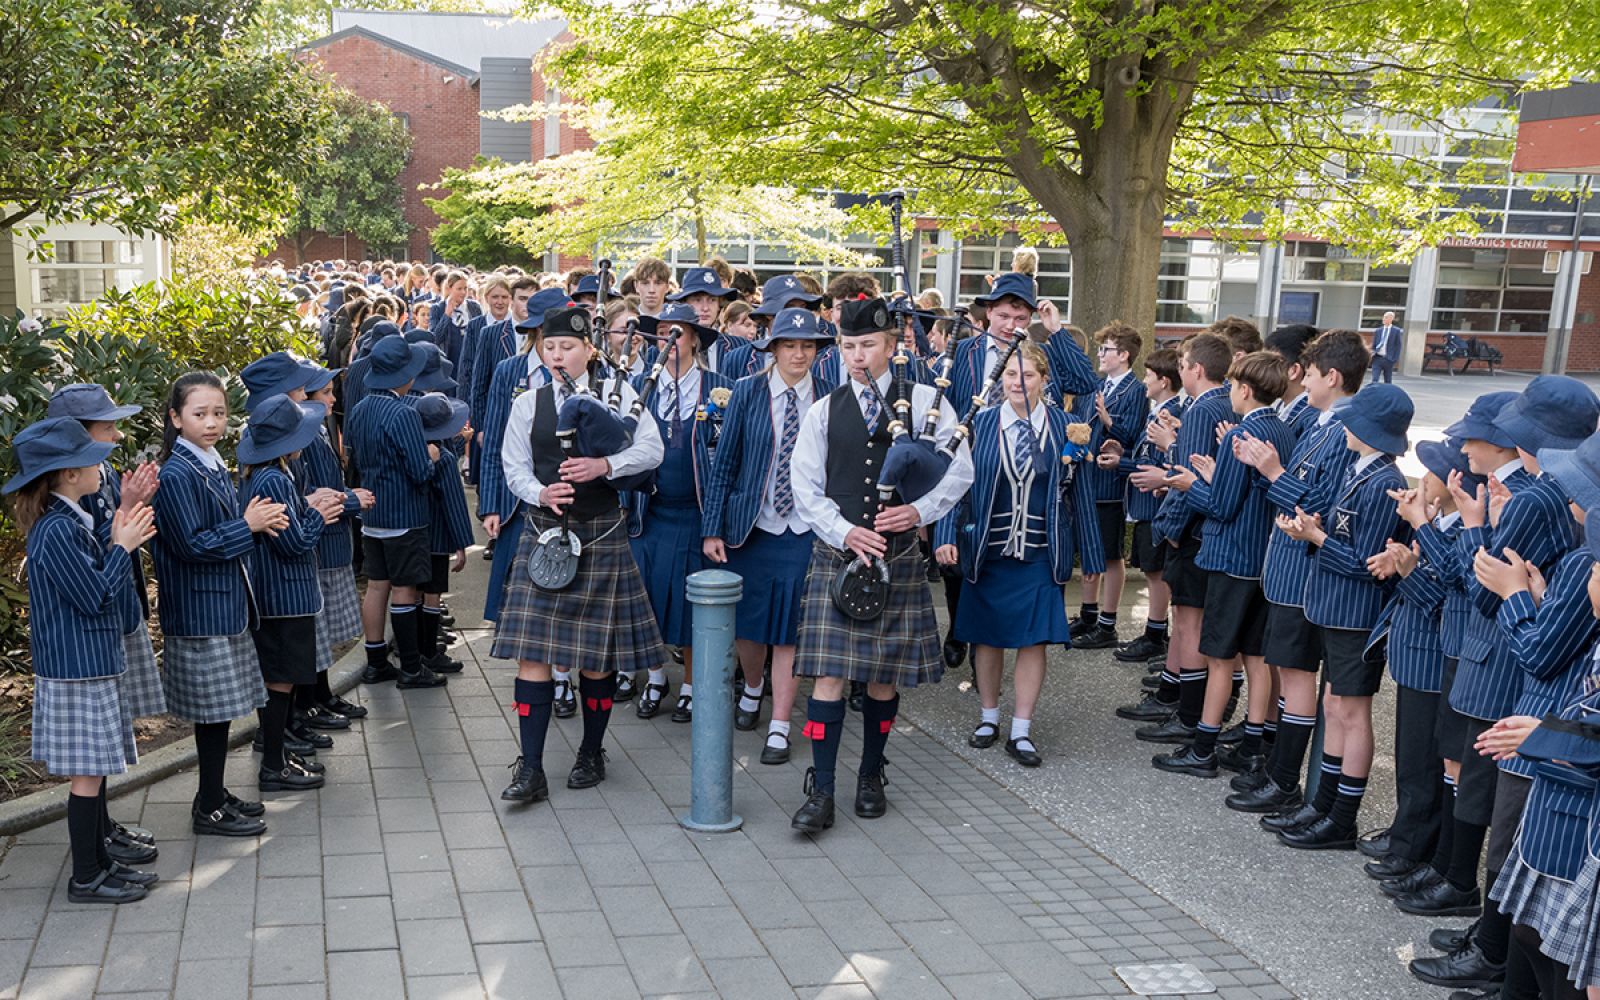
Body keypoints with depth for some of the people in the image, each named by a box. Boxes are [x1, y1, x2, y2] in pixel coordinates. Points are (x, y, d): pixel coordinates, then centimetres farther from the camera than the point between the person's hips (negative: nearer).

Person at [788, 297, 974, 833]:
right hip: (837, 553, 0)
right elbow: (806, 488, 4)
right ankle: (820, 791, 0)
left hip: (898, 555, 0)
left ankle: (871, 777, 27)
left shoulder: (923, 401, 2)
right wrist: (844, 532, -10)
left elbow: (958, 471, 1)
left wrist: (919, 510, -14)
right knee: (830, 672, -6)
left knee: (885, 673, 9)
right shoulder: (823, 412, 5)